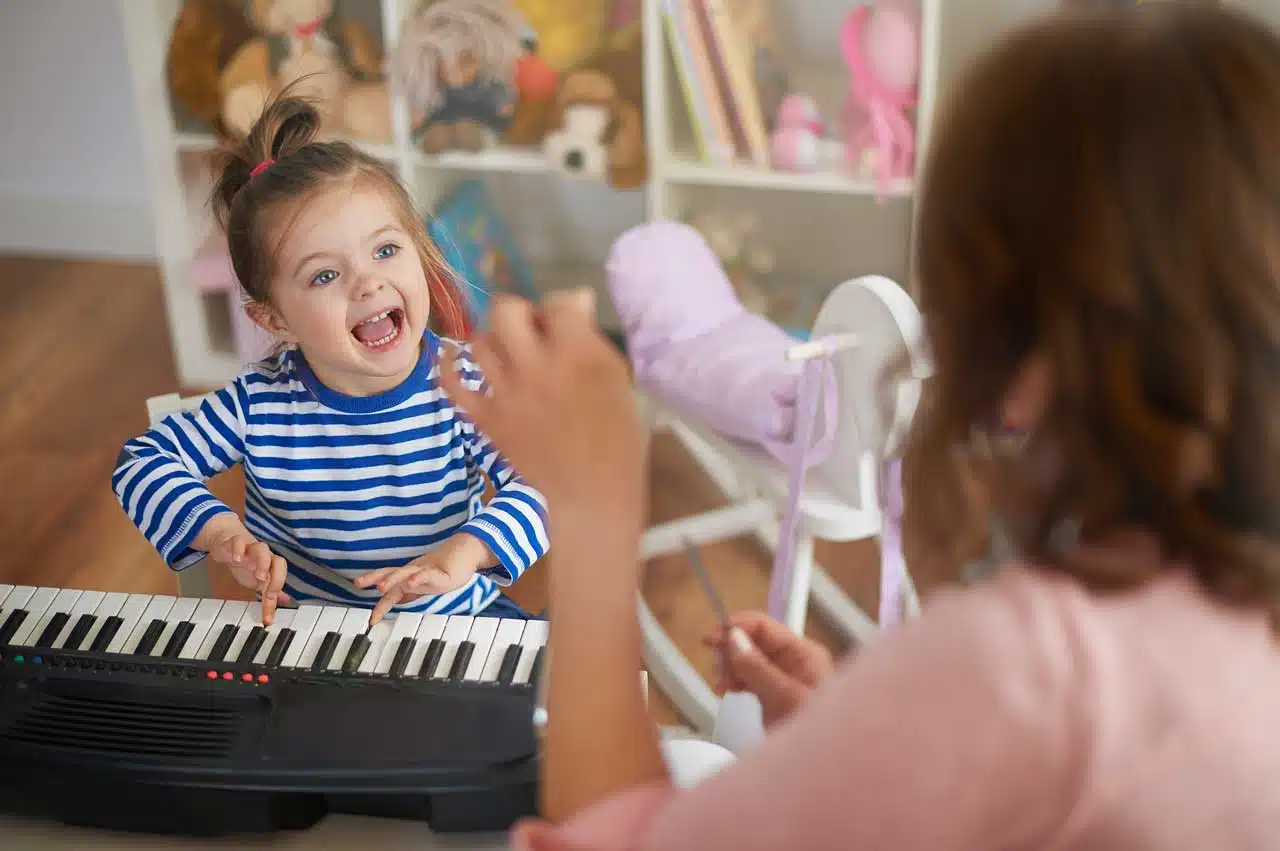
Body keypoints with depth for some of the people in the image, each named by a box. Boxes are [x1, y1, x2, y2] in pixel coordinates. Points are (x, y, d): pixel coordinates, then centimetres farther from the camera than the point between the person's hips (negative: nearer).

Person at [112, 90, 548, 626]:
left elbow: (540, 483, -18)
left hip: (453, 619, 1)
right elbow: (142, 461, -2)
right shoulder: (258, 405, -10)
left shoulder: (464, 385, -12)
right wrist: (219, 531, -20)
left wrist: (462, 552, -36)